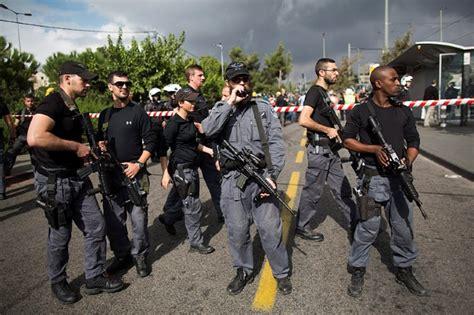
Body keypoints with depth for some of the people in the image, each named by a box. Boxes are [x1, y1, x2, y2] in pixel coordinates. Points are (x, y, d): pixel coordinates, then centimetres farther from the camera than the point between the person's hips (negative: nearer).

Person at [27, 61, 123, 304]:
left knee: (96, 227, 9)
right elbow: (34, 138, -34)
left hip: (77, 178, 9)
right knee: (60, 236, 8)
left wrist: (89, 151, 8)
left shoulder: (72, 108, 13)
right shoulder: (53, 103, -17)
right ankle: (58, 283, 32)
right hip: (55, 182, -9)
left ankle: (94, 279, 25)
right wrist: (75, 146, -23)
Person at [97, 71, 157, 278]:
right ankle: (122, 256, 27)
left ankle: (140, 256, 18)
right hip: (111, 175, 5)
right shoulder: (105, 115, 14)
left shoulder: (138, 112, 0)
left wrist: (138, 164, -13)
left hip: (134, 174, -4)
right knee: (114, 220, 10)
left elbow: (150, 142, -3)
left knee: (139, 218, 0)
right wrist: (99, 146, 1)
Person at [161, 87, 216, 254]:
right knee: (193, 206, -1)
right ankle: (196, 242, 13)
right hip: (181, 168, -8)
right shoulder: (173, 123, -16)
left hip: (192, 166, 8)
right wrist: (166, 173, -17)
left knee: (192, 204, 16)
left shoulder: (189, 120, 8)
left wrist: (208, 150, 11)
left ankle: (192, 233, 32)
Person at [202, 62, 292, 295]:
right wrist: (230, 103, -12)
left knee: (270, 228, 3)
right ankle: (244, 271, 33)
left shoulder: (263, 108, 7)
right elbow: (208, 130, -13)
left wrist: (271, 174, -13)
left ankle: (281, 272, 25)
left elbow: (276, 142, -1)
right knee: (237, 230, 11)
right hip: (232, 180, 1)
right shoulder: (221, 109, 9)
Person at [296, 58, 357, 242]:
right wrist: (328, 130, -17)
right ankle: (301, 227, 16)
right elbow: (303, 120, -25)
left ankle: (352, 223, 27)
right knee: (313, 191, 1)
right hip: (318, 149, -9)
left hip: (330, 149, 9)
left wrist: (335, 132, 11)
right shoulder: (315, 91, -12)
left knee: (342, 188, 15)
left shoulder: (324, 93, 17)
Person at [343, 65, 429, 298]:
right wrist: (375, 149, -13)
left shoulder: (403, 111, 11)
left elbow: (413, 141, 15)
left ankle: (404, 270, 30)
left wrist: (408, 161, -5)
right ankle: (357, 271, 17)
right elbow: (347, 140, 0)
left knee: (404, 226, 11)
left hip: (399, 178, 5)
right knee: (369, 227, -1)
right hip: (373, 177, -4)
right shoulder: (361, 111, -2)